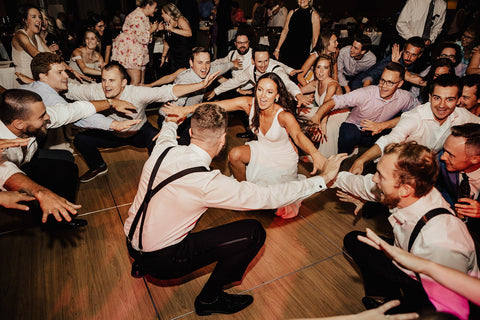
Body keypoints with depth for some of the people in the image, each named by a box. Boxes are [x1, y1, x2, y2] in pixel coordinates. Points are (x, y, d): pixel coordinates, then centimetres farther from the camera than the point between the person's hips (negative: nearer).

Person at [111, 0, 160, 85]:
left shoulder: (144, 17, 14)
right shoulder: (137, 17, -18)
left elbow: (145, 33, 22)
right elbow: (141, 38, -23)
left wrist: (156, 29, 8)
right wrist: (152, 29, -9)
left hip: (138, 51, 10)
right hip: (128, 50, -10)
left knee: (142, 80, 6)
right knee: (136, 80, -16)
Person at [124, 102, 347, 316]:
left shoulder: (163, 148, -10)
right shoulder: (207, 183, -29)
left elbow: (168, 129, 17)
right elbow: (268, 197, -24)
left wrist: (171, 122, 42)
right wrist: (323, 178, -15)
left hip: (131, 241, 8)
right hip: (161, 261, -7)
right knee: (253, 233, -10)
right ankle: (209, 299, 11)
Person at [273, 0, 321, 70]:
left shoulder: (314, 15, -1)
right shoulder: (292, 13, 9)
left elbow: (315, 38, -2)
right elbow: (284, 32, 13)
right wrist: (277, 49, 9)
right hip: (286, 50, 3)